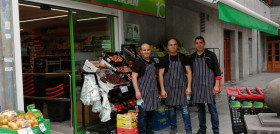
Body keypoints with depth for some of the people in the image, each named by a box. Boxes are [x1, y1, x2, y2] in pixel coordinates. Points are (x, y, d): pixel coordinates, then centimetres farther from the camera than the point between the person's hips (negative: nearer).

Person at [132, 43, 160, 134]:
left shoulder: (152, 62, 15)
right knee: (143, 113, -4)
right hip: (143, 92, -7)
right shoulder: (138, 62, -7)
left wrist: (157, 90, 21)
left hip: (153, 91, 7)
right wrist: (137, 91, -19)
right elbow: (134, 77, -12)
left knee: (151, 112, 12)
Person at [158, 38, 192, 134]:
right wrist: (162, 89, -4)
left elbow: (189, 72, 3)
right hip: (169, 88, 1)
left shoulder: (183, 58, 3)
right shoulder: (164, 59, 3)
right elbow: (160, 74, 2)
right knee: (171, 109, 8)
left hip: (181, 87, -1)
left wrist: (189, 87, -4)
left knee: (185, 109, -5)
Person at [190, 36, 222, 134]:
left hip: (209, 86, -4)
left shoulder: (211, 55, 0)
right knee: (200, 109, 11)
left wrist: (216, 85, -8)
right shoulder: (192, 57, 11)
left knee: (212, 109, -1)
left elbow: (217, 71, -1)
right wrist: (190, 86, 13)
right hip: (196, 87, 4)